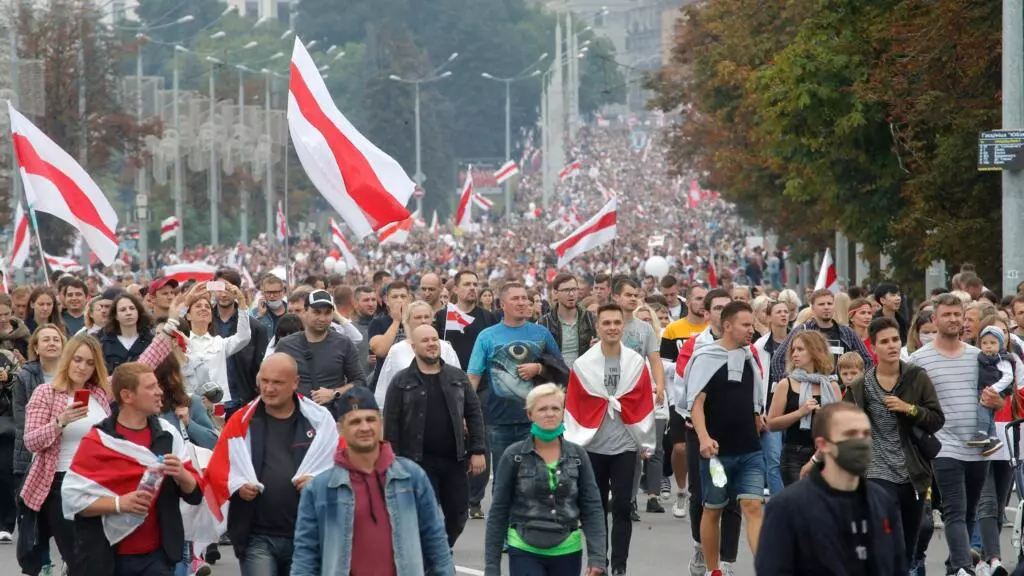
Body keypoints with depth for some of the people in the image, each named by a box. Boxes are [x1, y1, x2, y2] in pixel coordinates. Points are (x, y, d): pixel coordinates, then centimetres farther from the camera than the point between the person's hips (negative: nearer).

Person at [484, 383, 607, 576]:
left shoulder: (577, 455, 2)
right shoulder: (514, 456, -4)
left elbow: (592, 507, 1)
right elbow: (499, 511, -1)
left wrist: (597, 555, -9)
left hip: (567, 552, 3)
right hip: (525, 552, -3)